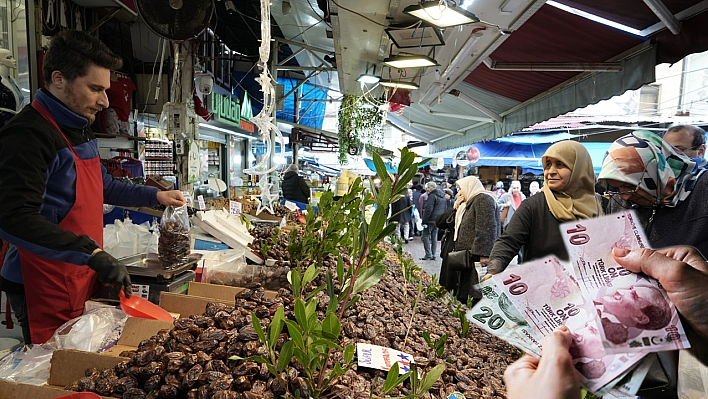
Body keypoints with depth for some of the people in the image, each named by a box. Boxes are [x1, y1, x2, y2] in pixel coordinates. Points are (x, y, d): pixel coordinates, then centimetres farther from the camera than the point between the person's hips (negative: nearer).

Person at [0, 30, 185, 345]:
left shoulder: (79, 129, 12)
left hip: (82, 279, 9)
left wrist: (156, 196, 18)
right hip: (46, 288, -8)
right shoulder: (29, 134, -19)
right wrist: (92, 253, -34)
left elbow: (102, 187, 25)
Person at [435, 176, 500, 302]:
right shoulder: (468, 204, 25)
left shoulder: (483, 199, -5)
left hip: (477, 256, -10)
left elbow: (487, 228, -19)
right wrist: (455, 209, 11)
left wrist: (484, 254, -27)